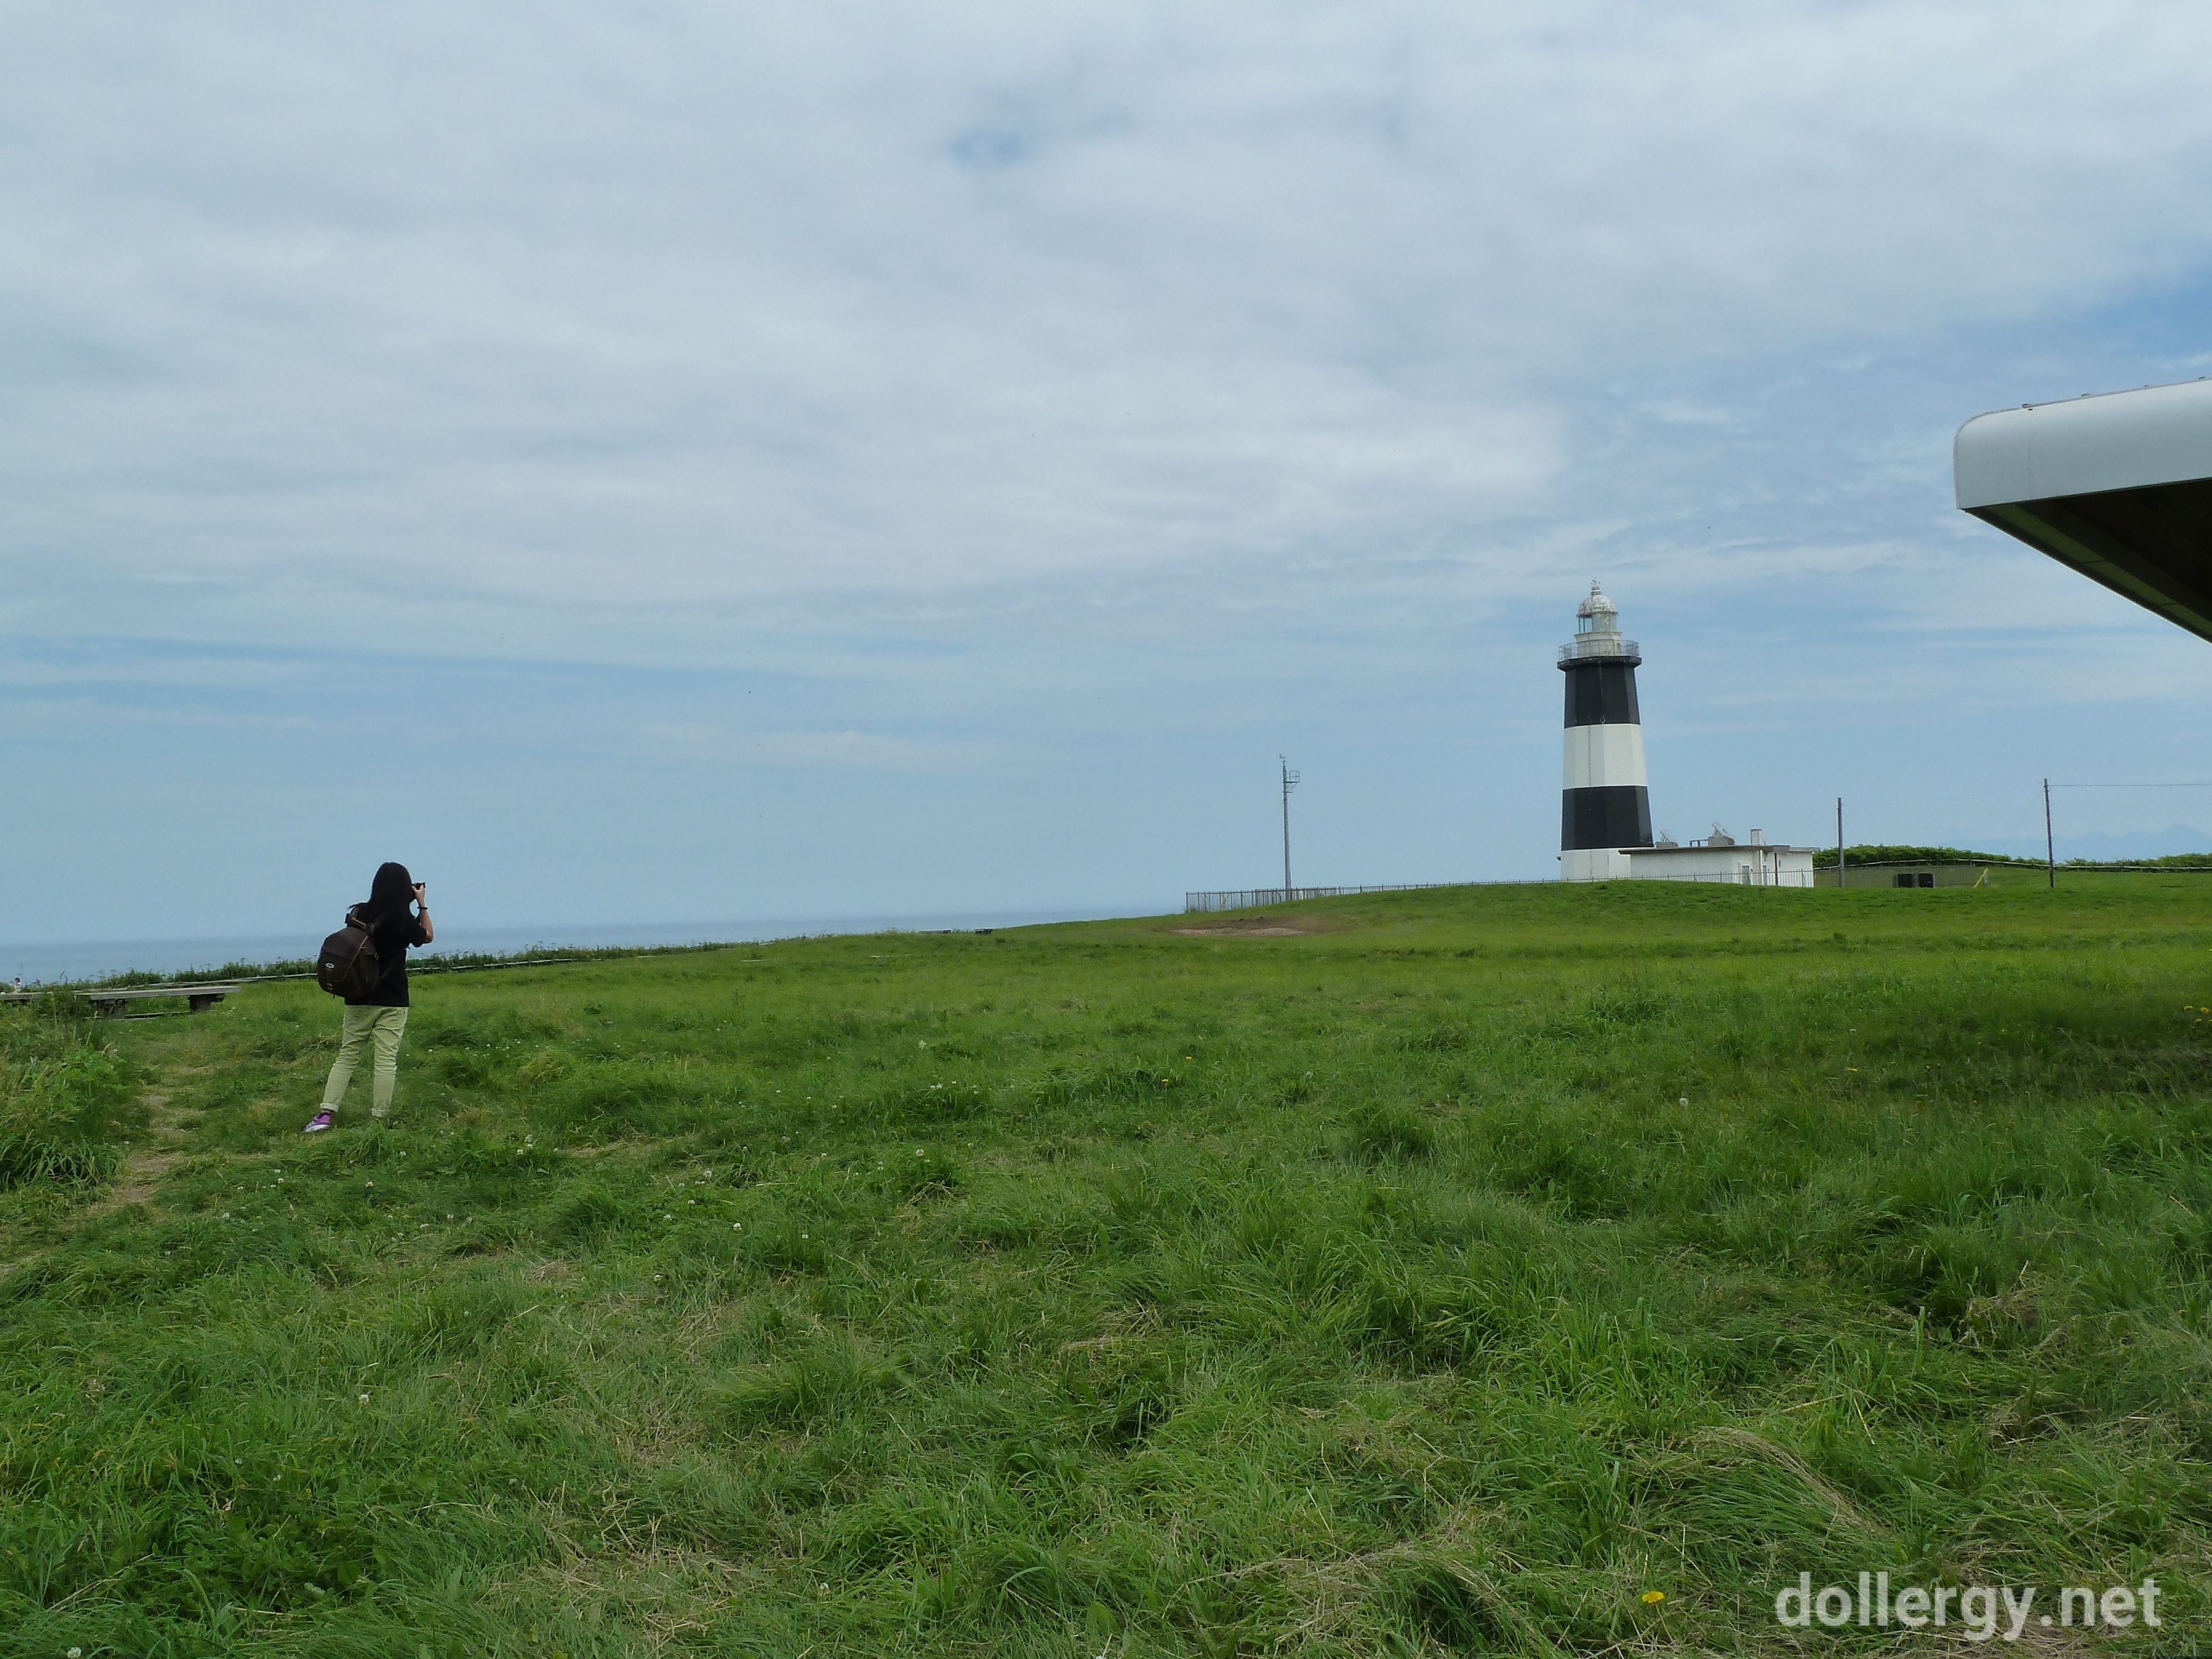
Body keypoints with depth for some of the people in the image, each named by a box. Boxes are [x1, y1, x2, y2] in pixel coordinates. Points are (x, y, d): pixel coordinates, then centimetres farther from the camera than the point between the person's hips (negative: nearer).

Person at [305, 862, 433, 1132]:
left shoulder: (359, 914, -1)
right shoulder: (404, 921, -9)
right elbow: (428, 936, 10)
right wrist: (422, 905, 15)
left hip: (359, 999, 3)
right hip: (393, 1002, -3)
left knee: (347, 1057, 10)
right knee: (387, 1061, 0)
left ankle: (326, 1112, 1)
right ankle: (378, 1118, 0)